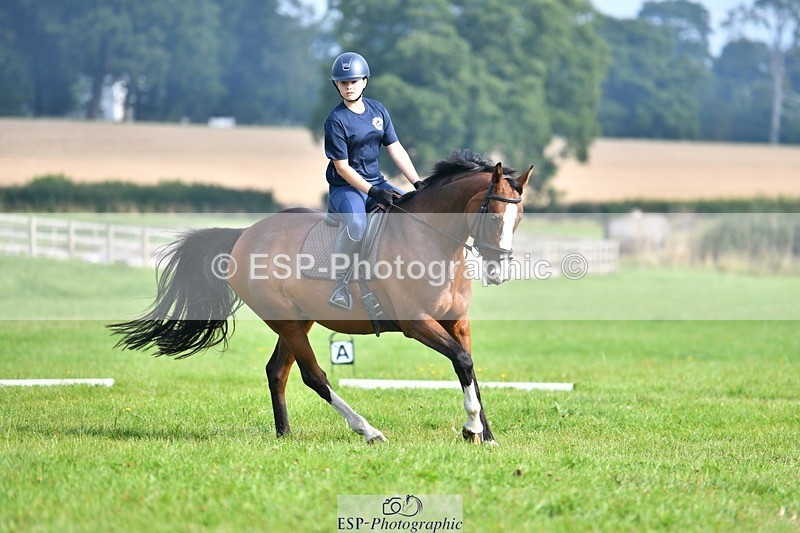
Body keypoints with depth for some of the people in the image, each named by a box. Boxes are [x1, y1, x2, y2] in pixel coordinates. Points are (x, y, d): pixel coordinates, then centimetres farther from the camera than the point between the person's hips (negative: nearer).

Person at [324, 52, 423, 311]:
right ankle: (339, 281, -20)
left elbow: (396, 150, 7)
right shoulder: (336, 121, -12)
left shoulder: (378, 111, 6)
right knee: (357, 225, -36)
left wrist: (418, 183, -3)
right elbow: (342, 167, -14)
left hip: (376, 181, 7)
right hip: (345, 187, -6)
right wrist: (372, 192, -23)